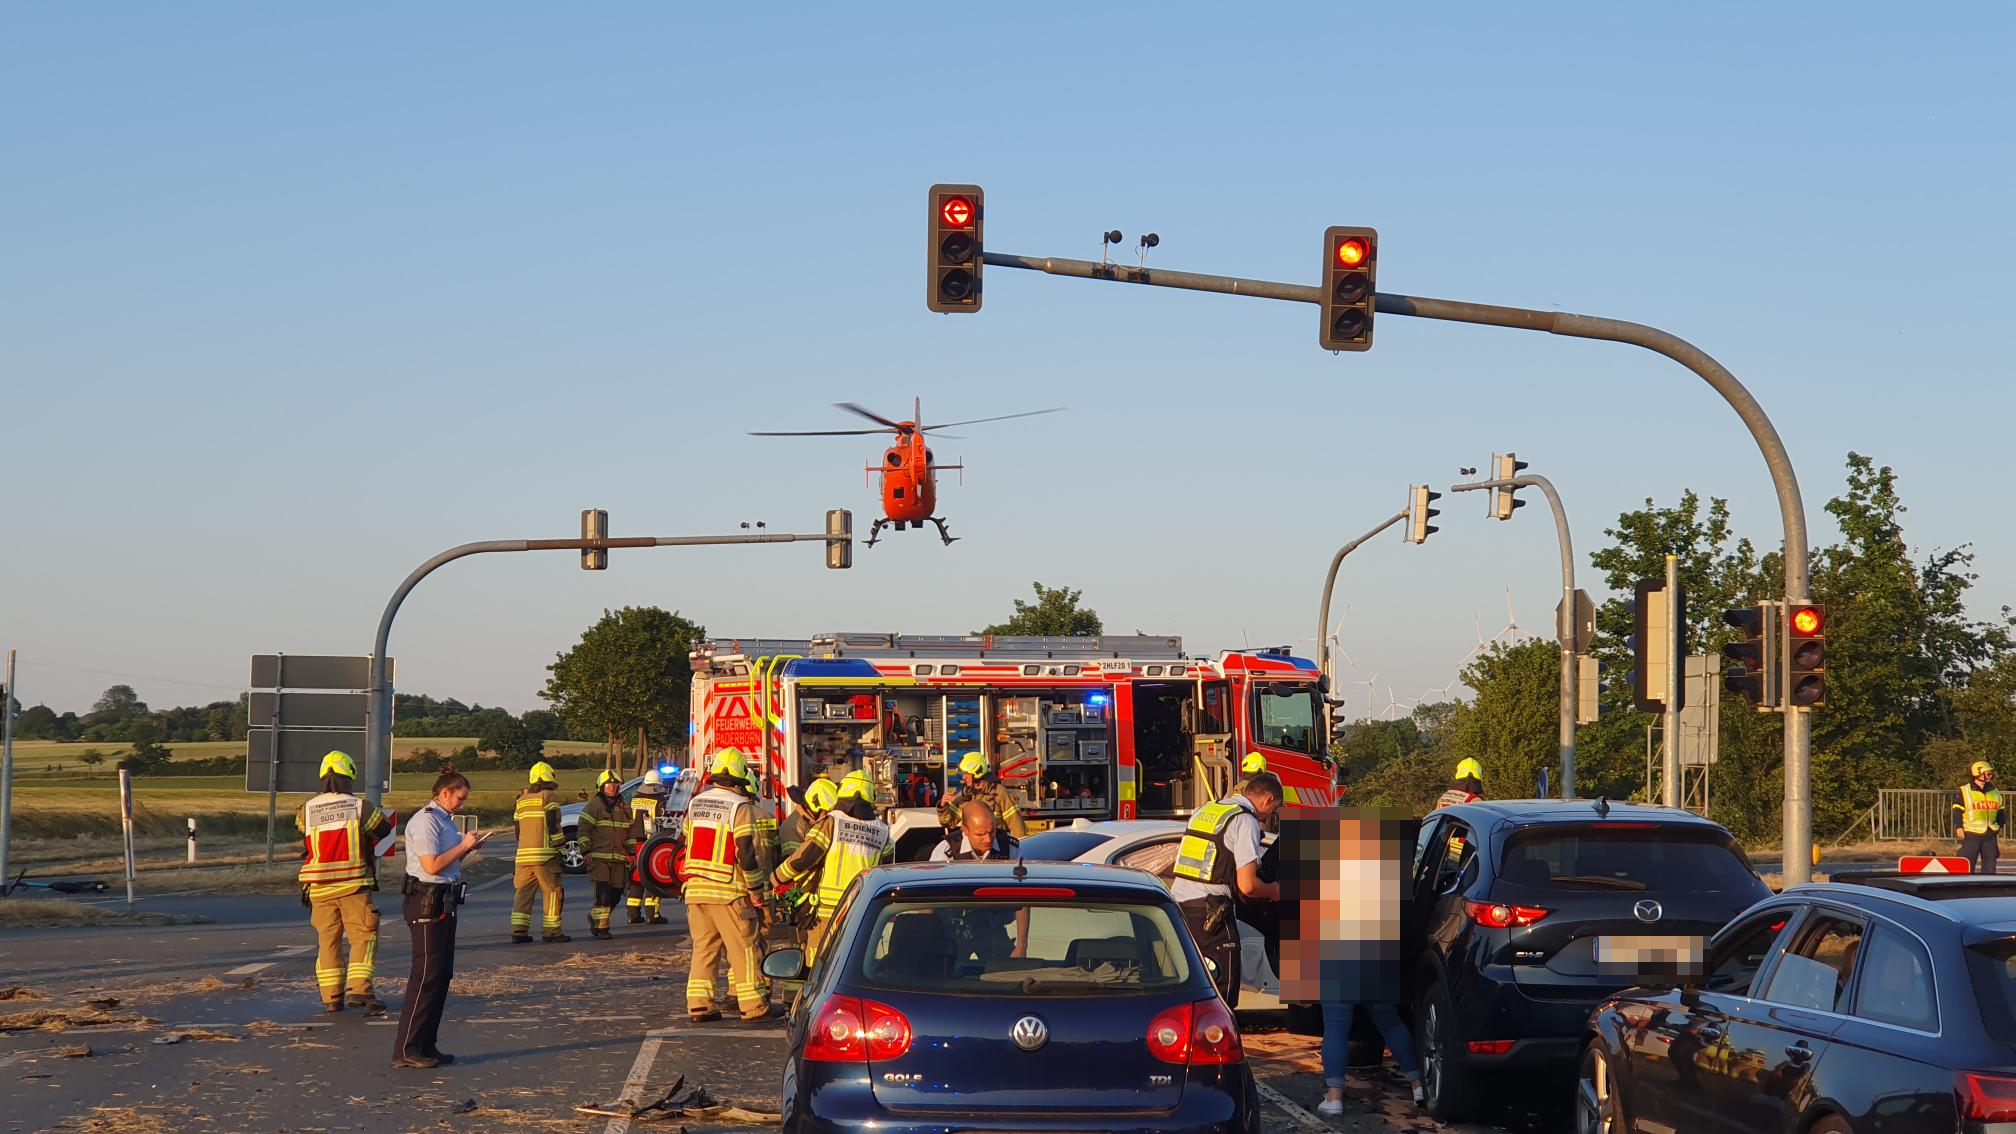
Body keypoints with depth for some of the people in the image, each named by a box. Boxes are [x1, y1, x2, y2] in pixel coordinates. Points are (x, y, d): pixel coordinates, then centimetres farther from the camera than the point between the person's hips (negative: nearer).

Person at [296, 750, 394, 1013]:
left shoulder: (307, 810, -1)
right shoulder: (360, 808, -6)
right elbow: (386, 832, 6)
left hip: (320, 889, 3)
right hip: (354, 886, -3)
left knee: (328, 941, 10)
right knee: (363, 937, 2)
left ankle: (331, 997, 8)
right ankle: (359, 989, -12)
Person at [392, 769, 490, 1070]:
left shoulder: (444, 820, 19)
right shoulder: (425, 820, -13)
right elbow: (432, 865, -21)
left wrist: (468, 847, 8)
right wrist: (463, 846, -11)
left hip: (444, 904, 10)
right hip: (426, 902, -10)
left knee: (442, 975, 11)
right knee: (426, 976, -10)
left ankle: (426, 1045, 16)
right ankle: (406, 1050, -9)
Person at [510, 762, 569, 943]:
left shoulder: (521, 800, 17)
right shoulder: (547, 797, -5)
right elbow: (553, 824, -11)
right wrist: (559, 843, -3)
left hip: (523, 854, 6)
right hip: (544, 853, -6)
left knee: (523, 892, 8)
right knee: (552, 891, 1)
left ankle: (518, 930, 1)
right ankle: (552, 930, 0)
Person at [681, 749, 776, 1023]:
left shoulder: (695, 803, 9)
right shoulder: (740, 807, -11)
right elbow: (746, 851, -15)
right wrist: (756, 888, -7)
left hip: (695, 888, 6)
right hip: (729, 891, -6)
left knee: (703, 947, 10)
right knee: (743, 947, 3)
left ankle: (698, 1005, 6)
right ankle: (753, 1005, 5)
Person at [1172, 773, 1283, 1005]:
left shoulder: (1204, 810, 18)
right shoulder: (1245, 821, -8)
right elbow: (1247, 885, -13)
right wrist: (1273, 892, 7)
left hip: (1178, 900, 8)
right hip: (1209, 913, -8)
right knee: (1222, 993, -4)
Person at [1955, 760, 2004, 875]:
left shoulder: (1994, 791, 12)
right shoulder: (1965, 791, -4)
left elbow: (2000, 809, 21)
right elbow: (1957, 810, -5)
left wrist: (2000, 825, 14)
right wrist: (1958, 827, -11)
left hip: (1990, 835, 5)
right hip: (1971, 834, -5)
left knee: (1990, 861, 6)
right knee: (1968, 862, -4)